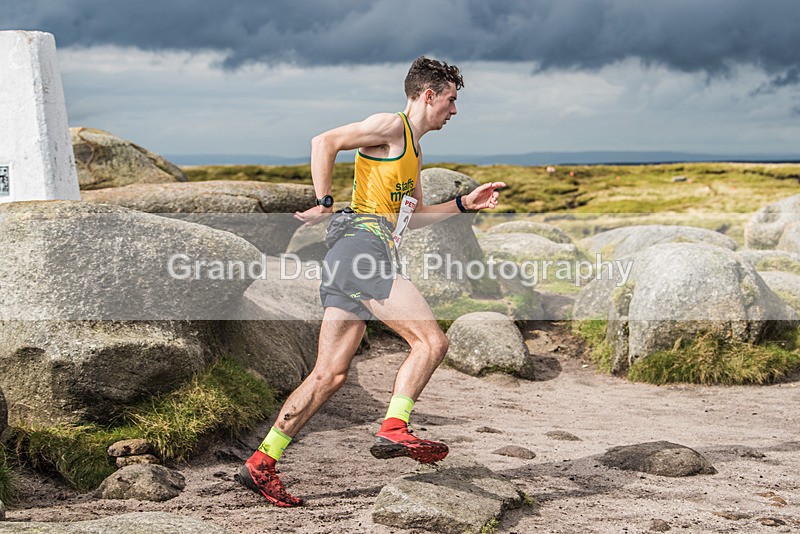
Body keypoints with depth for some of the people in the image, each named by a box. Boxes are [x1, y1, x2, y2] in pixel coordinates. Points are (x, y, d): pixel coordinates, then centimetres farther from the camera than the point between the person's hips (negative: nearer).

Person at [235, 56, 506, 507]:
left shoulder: (414, 151, 28)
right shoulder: (390, 126, -2)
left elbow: (413, 215, 35)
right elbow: (325, 143, -12)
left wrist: (465, 204, 27)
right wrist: (324, 205, -12)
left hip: (348, 261, 10)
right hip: (364, 245, -10)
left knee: (330, 376, 5)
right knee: (432, 340, -12)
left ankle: (261, 464, 5)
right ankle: (393, 431, -15)